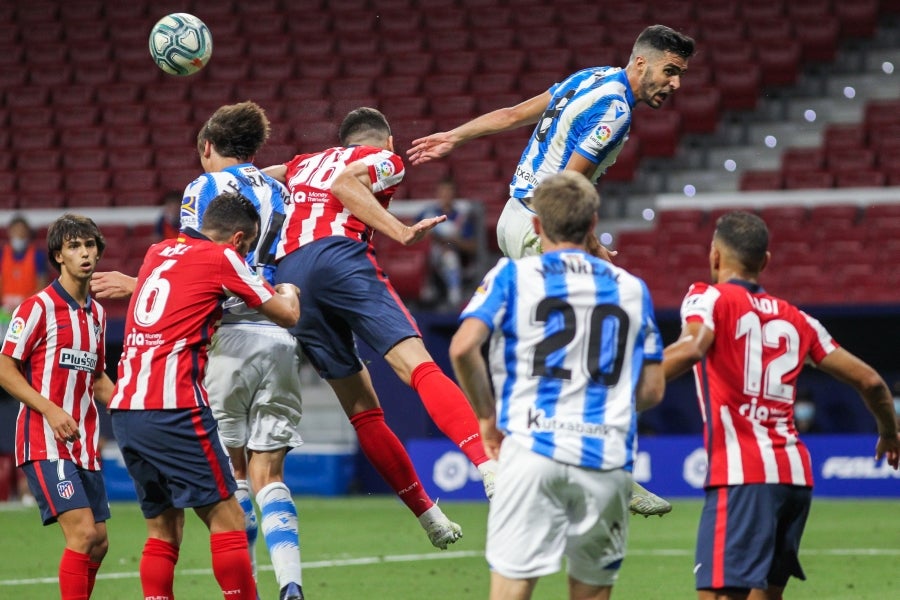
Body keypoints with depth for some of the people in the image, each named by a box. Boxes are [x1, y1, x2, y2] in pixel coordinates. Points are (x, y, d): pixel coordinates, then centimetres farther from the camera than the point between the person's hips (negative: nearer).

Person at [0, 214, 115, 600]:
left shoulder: (97, 313, 14)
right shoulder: (38, 307, -8)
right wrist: (50, 410, -20)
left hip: (85, 445, 7)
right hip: (45, 442, -7)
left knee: (98, 542, 7)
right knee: (83, 532, -18)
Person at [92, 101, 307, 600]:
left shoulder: (204, 188, 2)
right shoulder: (279, 191, 18)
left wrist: (134, 286, 5)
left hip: (232, 336, -4)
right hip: (282, 338, 4)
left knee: (233, 471, 3)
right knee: (269, 473, 4)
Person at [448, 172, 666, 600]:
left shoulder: (513, 275, 6)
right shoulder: (631, 288, 15)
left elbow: (463, 347, -9)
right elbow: (651, 390, 14)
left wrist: (487, 416, 5)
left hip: (533, 450, -2)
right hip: (607, 459, 3)